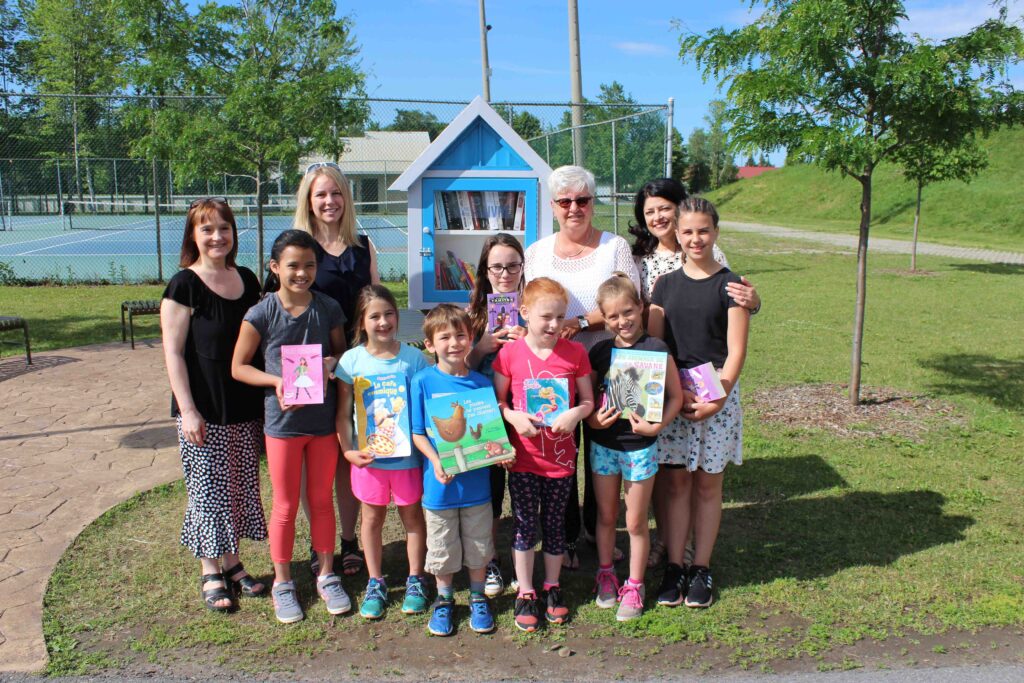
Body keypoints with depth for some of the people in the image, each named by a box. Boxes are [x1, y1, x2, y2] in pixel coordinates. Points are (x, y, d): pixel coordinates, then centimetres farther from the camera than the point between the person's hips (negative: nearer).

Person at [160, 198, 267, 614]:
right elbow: (173, 352, -11)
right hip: (204, 411, -5)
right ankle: (210, 573, 19)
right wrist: (187, 410, -15)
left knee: (241, 485, 13)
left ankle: (231, 562, 29)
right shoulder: (184, 285, -9)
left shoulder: (247, 280, 7)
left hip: (246, 407, 5)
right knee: (207, 489, 3)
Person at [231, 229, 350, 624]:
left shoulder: (328, 309, -3)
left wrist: (332, 364, -13)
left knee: (322, 500, 15)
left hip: (324, 418, 2)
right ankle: (282, 583, 28)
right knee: (285, 506, 10)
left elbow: (341, 351, 10)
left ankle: (327, 576, 31)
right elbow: (239, 367, -4)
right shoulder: (261, 314, -10)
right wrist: (277, 381, -20)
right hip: (282, 421, -2)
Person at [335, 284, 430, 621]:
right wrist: (348, 450, -11)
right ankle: (375, 583, 31)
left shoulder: (413, 357, -5)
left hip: (408, 454, -1)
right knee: (372, 518, 14)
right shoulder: (352, 360, -4)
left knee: (412, 516, 12)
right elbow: (344, 413, -1)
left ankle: (415, 580, 30)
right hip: (368, 455, 1)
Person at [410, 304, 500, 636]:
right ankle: (444, 600, 34)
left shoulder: (481, 382, -2)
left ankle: (478, 597, 36)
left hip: (477, 481, 2)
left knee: (478, 544, 15)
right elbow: (417, 433, -5)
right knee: (442, 547, 13)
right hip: (440, 481, -1)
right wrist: (436, 461, -21)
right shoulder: (423, 381, -8)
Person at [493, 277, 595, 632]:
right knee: (524, 526, 8)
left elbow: (588, 400, 4)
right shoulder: (510, 353, -6)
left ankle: (552, 588, 32)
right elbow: (496, 402, 0)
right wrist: (514, 417, -19)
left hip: (561, 457, 1)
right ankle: (525, 594, 23)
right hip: (523, 456, -1)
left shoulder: (575, 352, -2)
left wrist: (576, 413, -17)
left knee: (555, 524, 14)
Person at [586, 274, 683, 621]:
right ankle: (605, 575, 36)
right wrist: (592, 419, -11)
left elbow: (675, 397, -7)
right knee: (606, 515, 16)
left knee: (636, 522, 8)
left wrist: (656, 426, -20)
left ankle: (634, 587, 25)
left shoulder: (656, 349, -10)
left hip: (641, 446, -3)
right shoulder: (600, 351, 0)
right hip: (604, 443, 3)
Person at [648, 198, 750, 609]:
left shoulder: (729, 284, -1)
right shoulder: (666, 284, 7)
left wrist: (717, 398, -16)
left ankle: (701, 568, 18)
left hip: (717, 392, -2)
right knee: (677, 480, 5)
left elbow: (736, 350, -5)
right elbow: (654, 344, 4)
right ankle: (674, 566, 15)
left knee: (707, 483, 6)